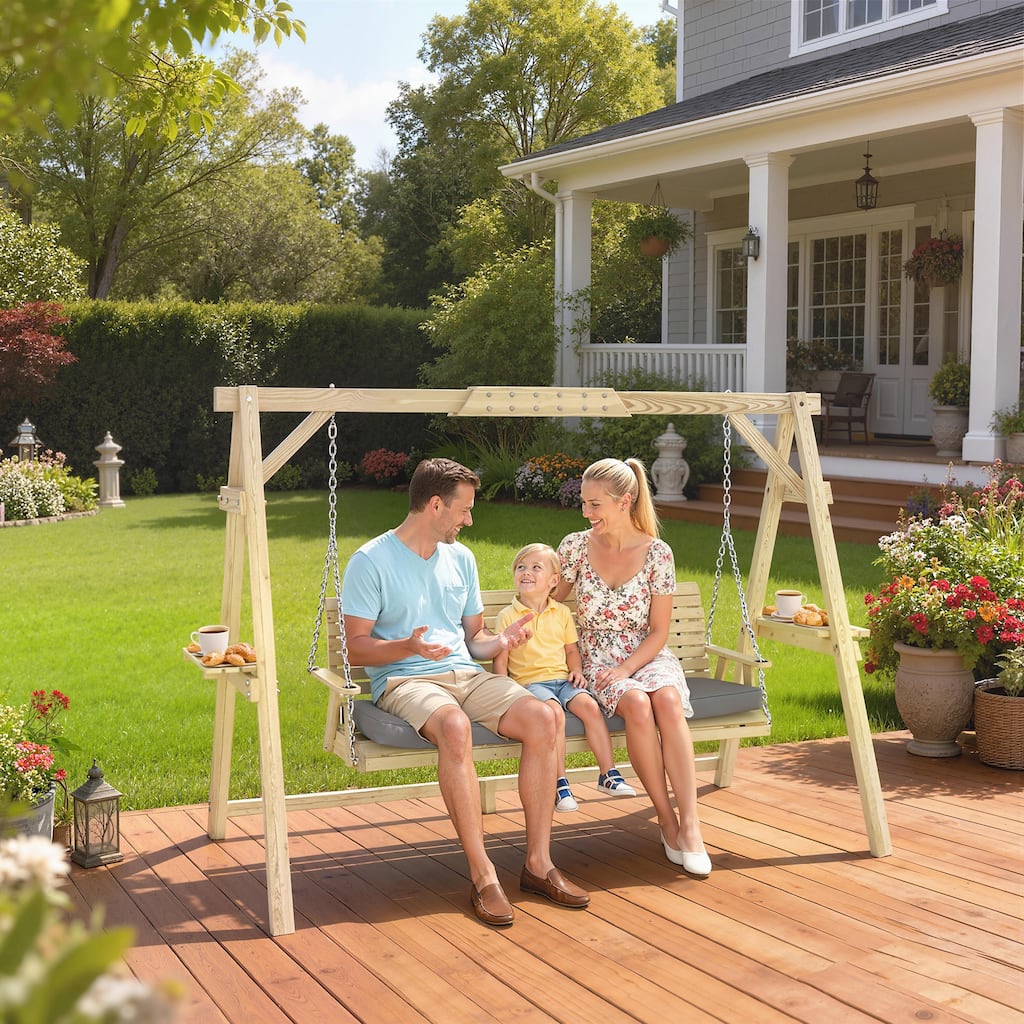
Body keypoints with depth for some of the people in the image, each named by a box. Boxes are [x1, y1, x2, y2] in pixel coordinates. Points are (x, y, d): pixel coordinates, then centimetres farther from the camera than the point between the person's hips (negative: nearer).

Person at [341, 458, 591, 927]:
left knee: (541, 717, -22)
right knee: (454, 726, -39)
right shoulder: (370, 562, -3)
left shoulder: (461, 558, 17)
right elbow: (357, 646, -6)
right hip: (403, 680, -6)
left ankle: (538, 863, -16)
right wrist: (408, 647, -24)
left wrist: (501, 640, -1)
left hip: (466, 675, 6)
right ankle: (483, 875, -33)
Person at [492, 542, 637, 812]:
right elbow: (500, 661, 1)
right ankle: (559, 784, -26)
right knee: (554, 712, -32)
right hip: (530, 681, -4)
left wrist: (577, 670, 2)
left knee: (589, 705, -24)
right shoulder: (507, 616, 2)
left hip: (562, 679, 4)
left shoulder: (562, 613, 14)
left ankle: (608, 774, -14)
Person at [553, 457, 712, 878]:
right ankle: (667, 820, -22)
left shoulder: (657, 553, -3)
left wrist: (626, 668, -15)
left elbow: (658, 631, -1)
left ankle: (690, 825, -34)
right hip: (598, 662, 0)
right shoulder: (576, 546, 0)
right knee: (637, 704, -35)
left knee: (667, 699, -35)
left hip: (648, 656, 0)